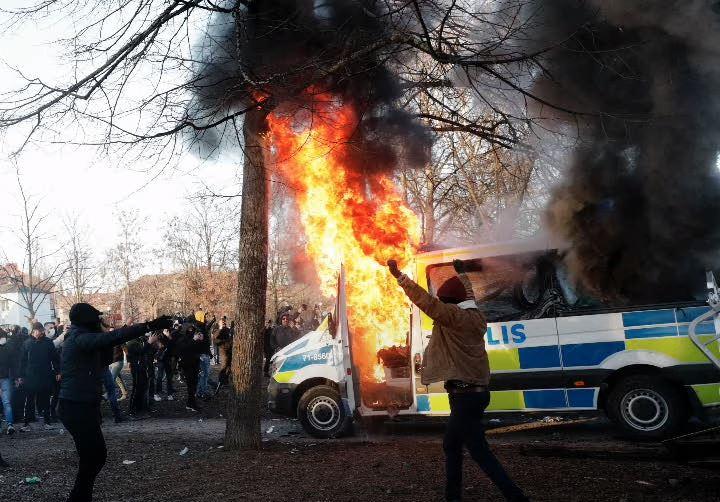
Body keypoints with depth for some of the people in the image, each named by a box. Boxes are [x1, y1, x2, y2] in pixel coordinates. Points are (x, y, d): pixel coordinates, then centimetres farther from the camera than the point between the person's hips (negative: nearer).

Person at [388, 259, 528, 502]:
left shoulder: (454, 317, -15)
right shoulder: (475, 316, 10)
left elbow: (425, 300, -24)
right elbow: (468, 296, 30)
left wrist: (399, 275, -19)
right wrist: (462, 274, 47)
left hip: (464, 394, -10)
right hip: (475, 391, 10)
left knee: (479, 451, -5)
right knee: (451, 445, 20)